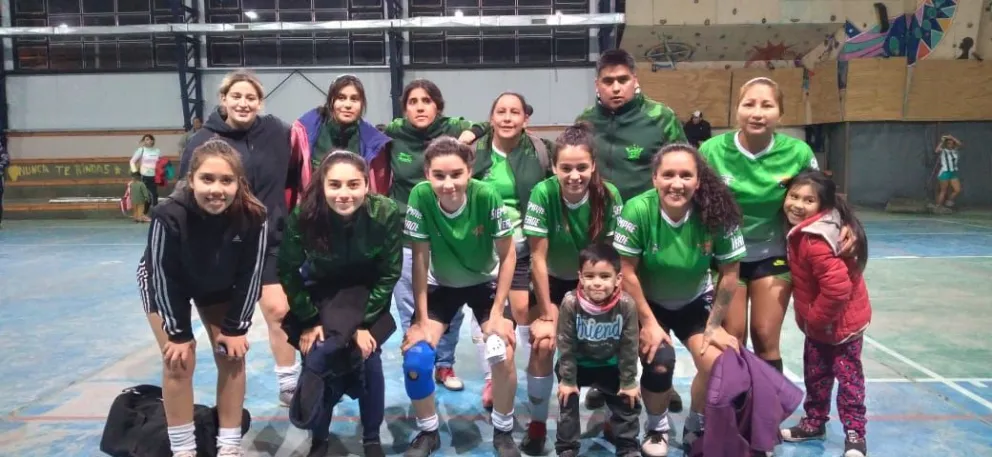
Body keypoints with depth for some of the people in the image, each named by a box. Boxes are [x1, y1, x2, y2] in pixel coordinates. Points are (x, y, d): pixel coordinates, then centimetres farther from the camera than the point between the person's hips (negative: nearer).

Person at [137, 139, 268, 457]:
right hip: (165, 284, -2)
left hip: (218, 286, 3)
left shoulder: (253, 218, -33)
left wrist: (235, 327, -15)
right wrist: (179, 332, -18)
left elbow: (249, 276, -19)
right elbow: (164, 277, -26)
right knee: (179, 360, -8)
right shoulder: (169, 216, -39)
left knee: (232, 355, -1)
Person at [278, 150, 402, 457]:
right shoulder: (303, 216, -28)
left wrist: (364, 323, -17)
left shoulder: (387, 213, -28)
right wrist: (308, 321, -12)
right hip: (320, 293, 0)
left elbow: (389, 274, -15)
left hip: (367, 294, 0)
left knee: (368, 358, -11)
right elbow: (288, 273, -13)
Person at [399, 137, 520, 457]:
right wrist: (422, 319, -15)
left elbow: (507, 255, -16)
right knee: (415, 357, -15)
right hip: (441, 286, 1)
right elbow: (420, 259, -17)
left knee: (503, 356, -19)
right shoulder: (420, 197, -27)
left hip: (485, 283, -1)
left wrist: (497, 312, -15)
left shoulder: (487, 197, -30)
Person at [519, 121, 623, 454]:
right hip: (551, 280, -1)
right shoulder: (542, 194, -28)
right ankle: (537, 424, 3)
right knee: (543, 344, -16)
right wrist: (547, 314, -17)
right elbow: (538, 258, -21)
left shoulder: (609, 195, -24)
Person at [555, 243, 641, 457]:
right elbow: (566, 345, -19)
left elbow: (629, 347, -16)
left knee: (628, 400, 4)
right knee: (568, 397, 1)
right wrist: (567, 379, -12)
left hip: (611, 365, 1)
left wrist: (629, 382, -10)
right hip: (578, 363, -1)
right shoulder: (570, 303, -30)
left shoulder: (626, 305, -29)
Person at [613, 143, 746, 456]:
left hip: (695, 302, 2)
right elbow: (627, 272, -18)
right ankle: (656, 428, 12)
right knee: (660, 363, -22)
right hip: (647, 303, -2)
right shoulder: (638, 210, -28)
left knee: (716, 363, -17)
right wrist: (648, 322, -14)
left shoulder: (717, 213, -24)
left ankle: (696, 429, 15)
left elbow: (729, 272, -11)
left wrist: (714, 325, -7)